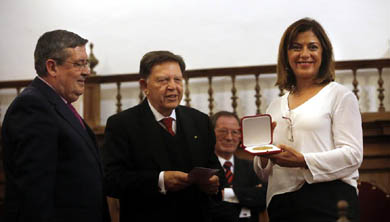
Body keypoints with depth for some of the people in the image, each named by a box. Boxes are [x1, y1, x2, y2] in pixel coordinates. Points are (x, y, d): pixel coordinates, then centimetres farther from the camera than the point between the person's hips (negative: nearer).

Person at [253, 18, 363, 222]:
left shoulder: (340, 95, 4)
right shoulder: (275, 107, 18)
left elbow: (353, 154, -7)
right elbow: (263, 173, 19)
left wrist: (303, 161, -19)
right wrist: (263, 156, -3)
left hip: (328, 200, -4)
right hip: (281, 205, 4)